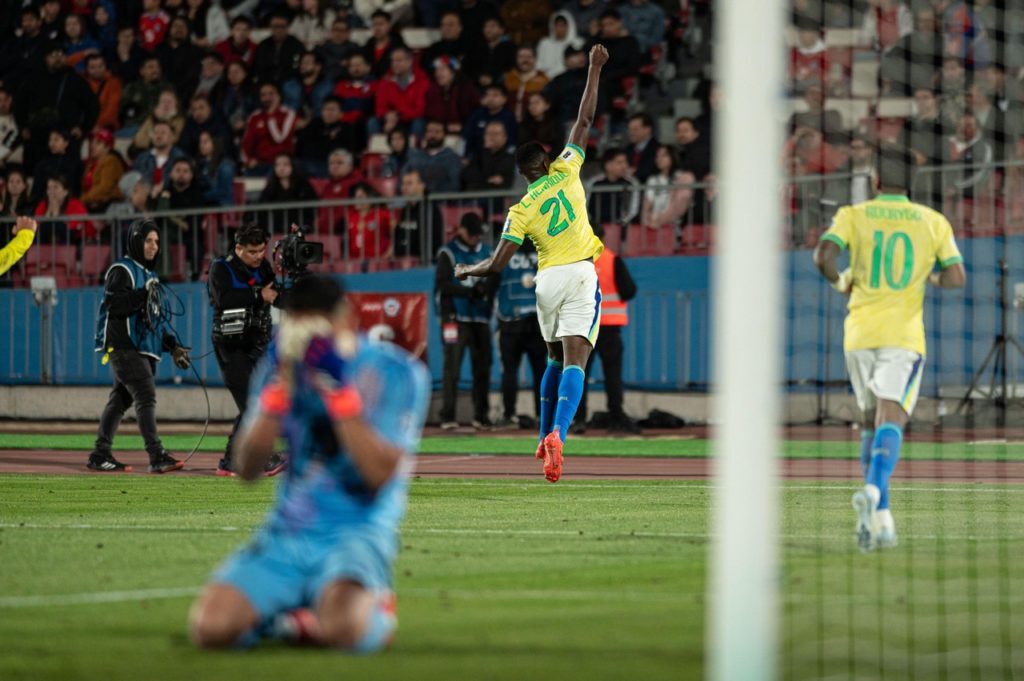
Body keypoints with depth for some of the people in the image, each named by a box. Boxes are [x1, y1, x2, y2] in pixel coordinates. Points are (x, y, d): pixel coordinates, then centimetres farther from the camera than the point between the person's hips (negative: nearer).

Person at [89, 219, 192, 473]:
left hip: (145, 348, 9)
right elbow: (113, 305, -18)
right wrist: (142, 294, -26)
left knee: (121, 399, 8)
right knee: (146, 396, -17)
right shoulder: (122, 270, -4)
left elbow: (157, 318, 27)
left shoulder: (149, 275, 23)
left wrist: (173, 346, 19)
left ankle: (100, 455, 11)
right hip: (123, 345, -9)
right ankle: (157, 457, -23)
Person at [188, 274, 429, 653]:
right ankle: (285, 614, 12)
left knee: (340, 628, -36)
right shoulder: (281, 368, 7)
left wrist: (339, 391, -21)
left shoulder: (396, 373, -5)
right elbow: (246, 469, -2)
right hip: (287, 535, 4)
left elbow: (381, 476, -16)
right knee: (210, 628, -21)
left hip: (357, 533, -4)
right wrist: (280, 386, -12)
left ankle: (375, 609, 2)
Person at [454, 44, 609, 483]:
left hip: (547, 281, 2)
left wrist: (466, 271, 20)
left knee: (556, 359, 22)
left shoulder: (521, 211, 3)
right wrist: (595, 69, 12)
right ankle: (557, 434, -33)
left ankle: (545, 439, 24)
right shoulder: (565, 172, 2)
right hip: (580, 274, -2)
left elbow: (496, 265, 0)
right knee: (575, 360, -13)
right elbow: (584, 121, 5)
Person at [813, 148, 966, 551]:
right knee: (891, 420, -13)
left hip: (860, 334, 2)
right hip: (904, 334, -2)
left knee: (871, 423, 16)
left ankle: (881, 517, 11)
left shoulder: (853, 215, 4)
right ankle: (873, 490, -41)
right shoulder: (933, 222, 6)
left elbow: (823, 256, -12)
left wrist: (839, 282, 9)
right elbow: (957, 277, -1)